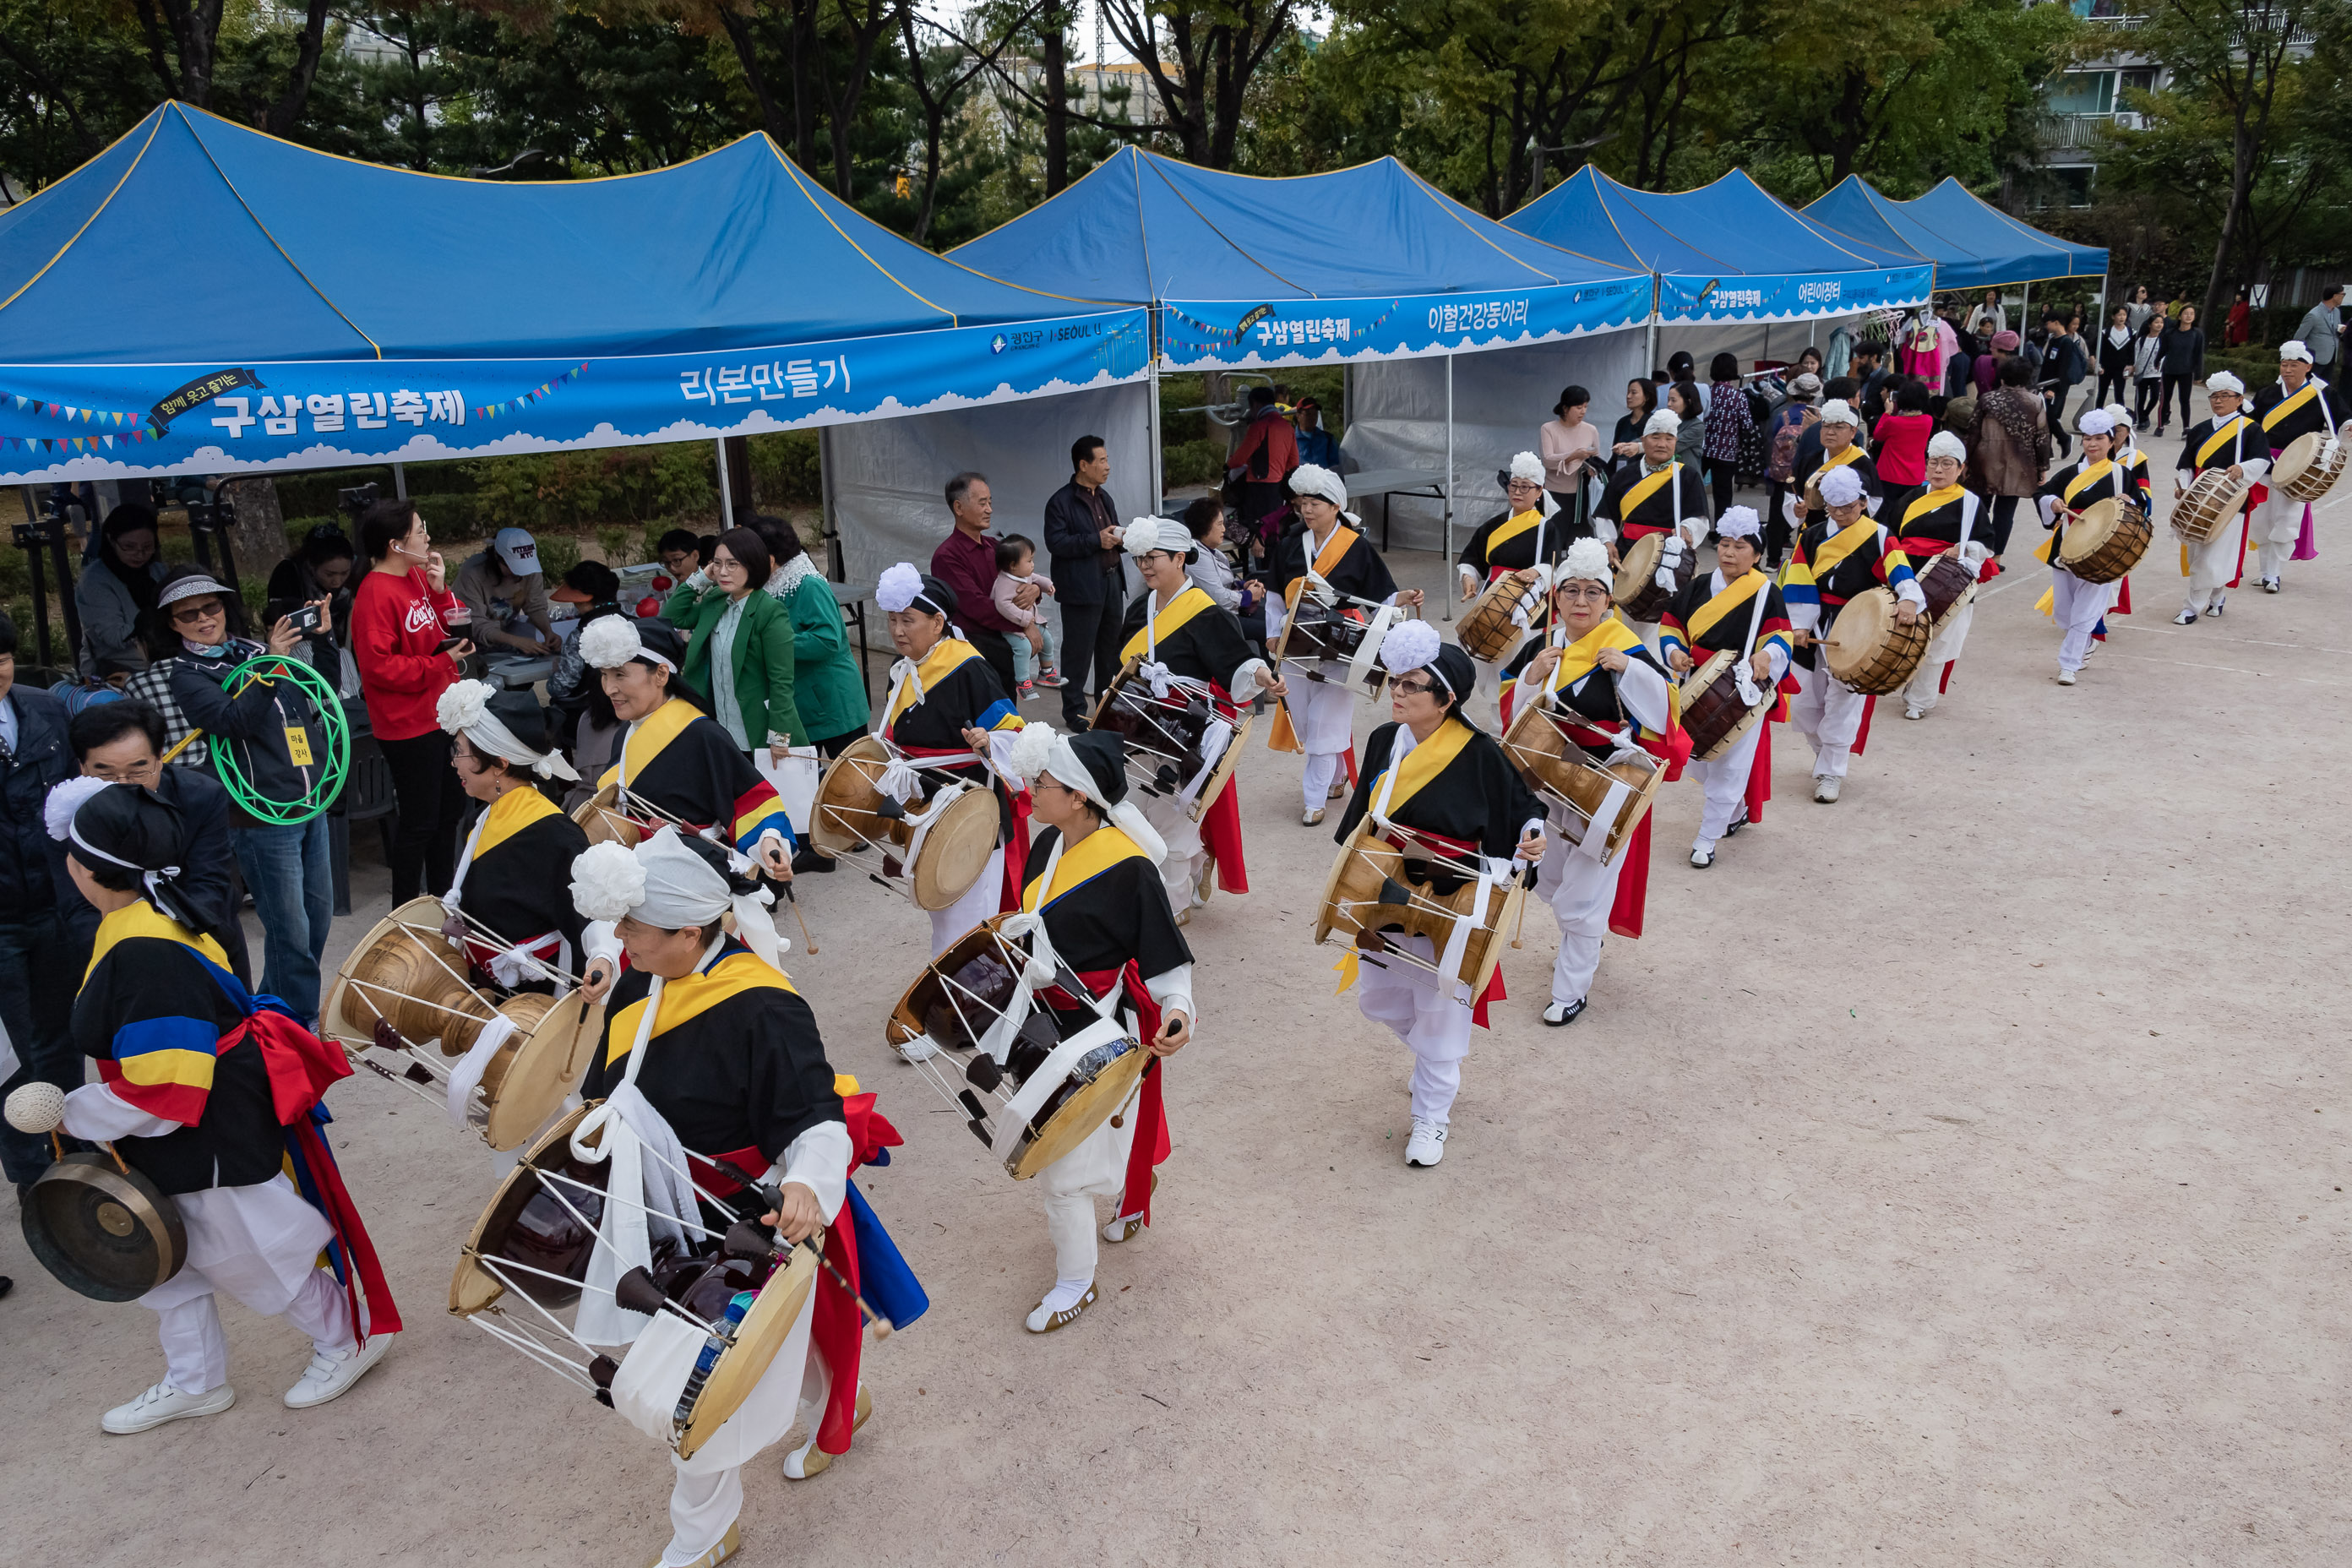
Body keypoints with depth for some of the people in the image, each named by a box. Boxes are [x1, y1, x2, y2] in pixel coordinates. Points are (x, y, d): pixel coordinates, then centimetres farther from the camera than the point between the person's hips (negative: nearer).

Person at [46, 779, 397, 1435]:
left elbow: (161, 1093, -29)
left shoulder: (145, 957, -31)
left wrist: (72, 1116, -14)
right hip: (178, 1144, 10)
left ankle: (349, 1338, 31)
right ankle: (194, 1381, 41)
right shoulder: (144, 923, 1)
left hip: (212, 1145, -10)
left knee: (249, 1255, 9)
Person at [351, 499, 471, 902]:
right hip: (408, 728, -9)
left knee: (450, 808, 21)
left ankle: (443, 894, 37)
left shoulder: (420, 577, 6)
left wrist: (441, 590, -4)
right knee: (419, 821, 0)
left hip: (441, 715, 9)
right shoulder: (375, 593, -20)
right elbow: (378, 666, -24)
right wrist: (441, 665, -20)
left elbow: (452, 629, 11)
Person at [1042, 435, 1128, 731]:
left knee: (1111, 648, 14)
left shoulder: (1103, 497, 17)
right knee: (1078, 651, -3)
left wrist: (1121, 538, 3)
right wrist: (1096, 540, -21)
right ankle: (1074, 711, 5)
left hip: (1110, 582, 8)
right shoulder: (1061, 502, -10)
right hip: (1081, 588, -8)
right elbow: (1055, 543, -18)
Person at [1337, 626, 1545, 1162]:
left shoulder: (1480, 754, -18)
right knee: (1377, 1000, 20)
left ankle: (1431, 1118, 27)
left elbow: (1520, 807, -6)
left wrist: (1531, 838, -26)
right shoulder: (1384, 741, -2)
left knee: (1439, 1014, 7)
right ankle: (1437, 1057, 49)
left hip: (1447, 910, -6)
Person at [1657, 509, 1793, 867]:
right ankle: (1738, 812, 42)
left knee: (1728, 769, -3)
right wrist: (1674, 651, -12)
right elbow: (1670, 626, 9)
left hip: (1743, 695, -5)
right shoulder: (1699, 587, 5)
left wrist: (1766, 655, -34)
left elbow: (1781, 637, -12)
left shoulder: (1765, 593, -7)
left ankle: (1707, 839, 8)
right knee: (1698, 763, 15)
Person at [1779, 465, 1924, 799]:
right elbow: (1799, 584, 2)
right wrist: (1800, 625, -7)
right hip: (1815, 629, 4)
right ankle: (1826, 754, 31)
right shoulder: (1812, 536, 7)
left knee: (1844, 700, -5)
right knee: (1805, 702, 7)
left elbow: (1898, 570, -20)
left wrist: (1908, 599, -40)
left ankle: (1831, 772, 5)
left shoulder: (1877, 537, -5)